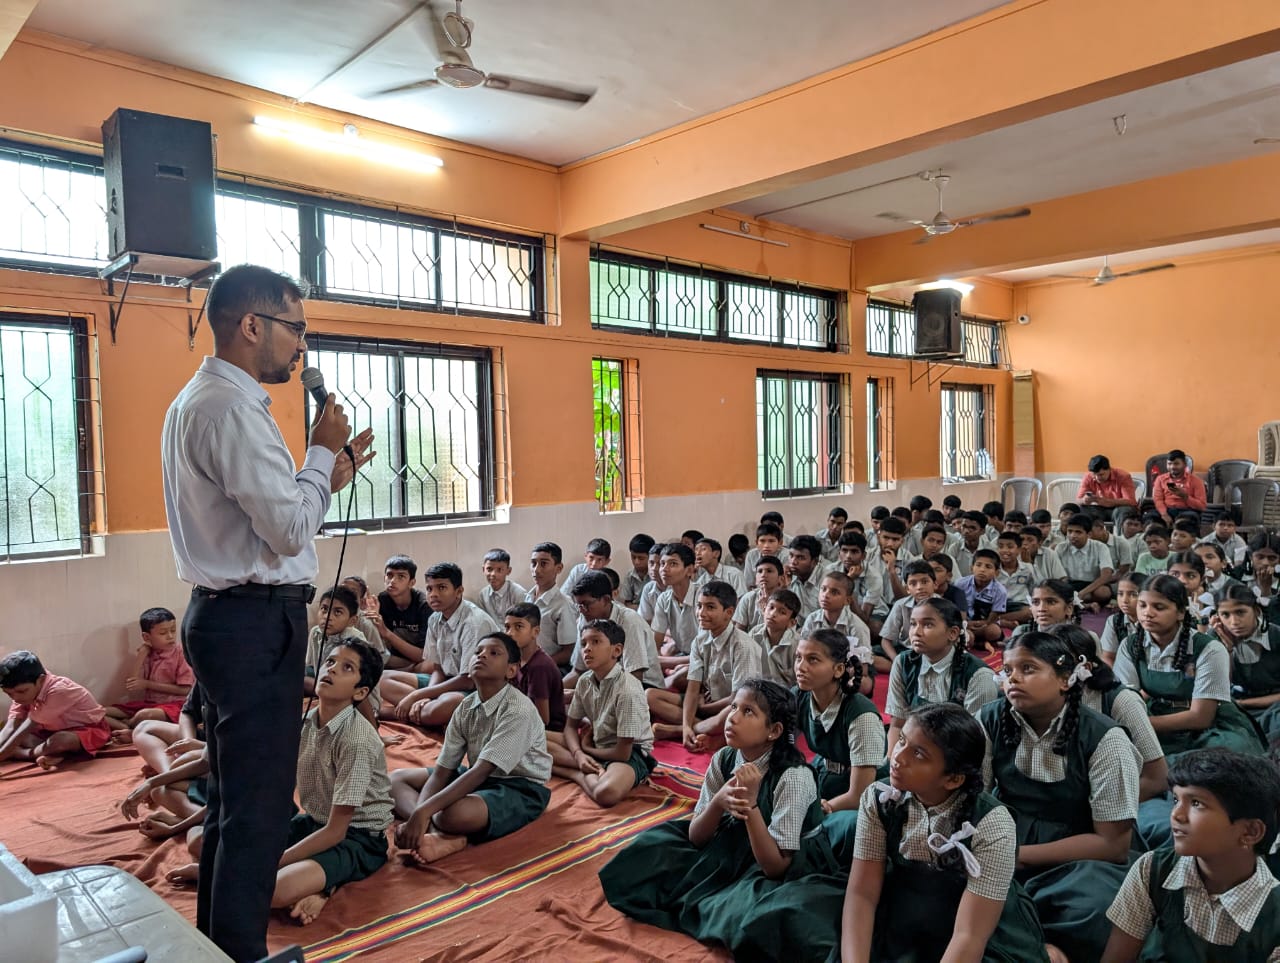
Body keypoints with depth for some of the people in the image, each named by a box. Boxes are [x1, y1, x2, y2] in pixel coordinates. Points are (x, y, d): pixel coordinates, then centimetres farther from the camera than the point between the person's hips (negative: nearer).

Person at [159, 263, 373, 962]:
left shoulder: (196, 401, 16)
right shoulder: (232, 408, -17)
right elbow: (291, 531, -19)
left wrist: (327, 476, 9)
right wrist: (323, 451, -7)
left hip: (224, 616, 11)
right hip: (257, 622, -11)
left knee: (231, 796, 20)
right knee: (258, 804, -2)